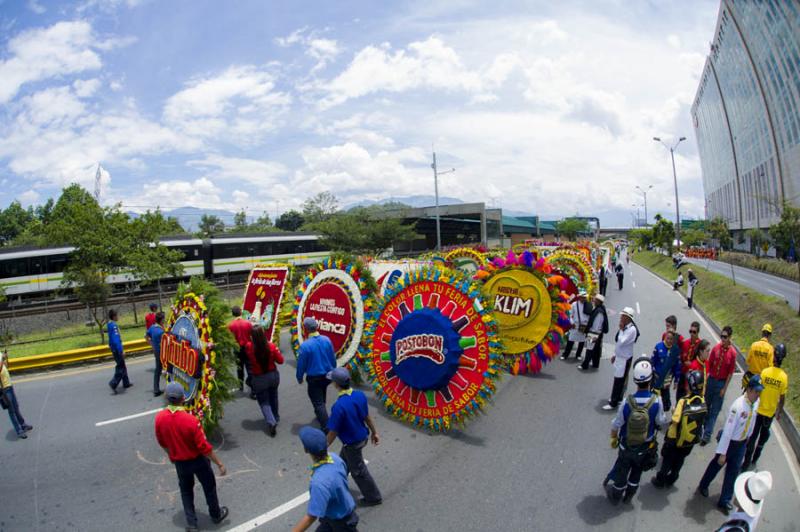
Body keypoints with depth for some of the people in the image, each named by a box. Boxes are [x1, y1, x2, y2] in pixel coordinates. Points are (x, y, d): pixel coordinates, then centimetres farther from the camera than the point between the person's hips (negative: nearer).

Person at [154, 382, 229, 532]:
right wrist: (219, 463, -13)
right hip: (198, 460, -3)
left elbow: (162, 443, 0)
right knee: (209, 486, 20)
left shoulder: (159, 418, -18)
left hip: (179, 462, 4)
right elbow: (204, 447, -25)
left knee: (186, 490, 25)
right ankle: (216, 515, 40)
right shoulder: (190, 420, -32)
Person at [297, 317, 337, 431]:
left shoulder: (305, 346, -23)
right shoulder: (327, 340, -9)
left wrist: (299, 378, 5)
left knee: (318, 403, 3)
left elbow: (301, 364, -13)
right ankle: (320, 414, 50)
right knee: (322, 398, 29)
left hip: (314, 378, -6)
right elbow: (333, 359, 2)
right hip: (327, 375, 6)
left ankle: (326, 427, 1)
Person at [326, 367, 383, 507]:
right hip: (362, 436, 7)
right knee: (343, 462, 29)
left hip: (352, 444, -7)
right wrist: (374, 432, 15)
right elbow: (366, 416, 1)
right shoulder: (360, 395, -13)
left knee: (358, 471, 15)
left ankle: (373, 497, 33)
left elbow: (333, 431, -23)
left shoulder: (338, 406, -34)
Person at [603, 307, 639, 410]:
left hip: (625, 359, -8)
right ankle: (618, 398, 31)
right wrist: (615, 355, 19)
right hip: (619, 357, 8)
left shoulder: (632, 329, -23)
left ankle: (614, 403, 8)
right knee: (621, 380, 19)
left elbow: (621, 342, -26)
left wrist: (621, 330, -21)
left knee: (618, 381, 0)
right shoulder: (624, 327, 6)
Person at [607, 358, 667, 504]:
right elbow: (661, 422, -11)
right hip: (645, 446, 1)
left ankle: (615, 496, 44)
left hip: (626, 444, -1)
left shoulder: (627, 402, -30)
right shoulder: (656, 401, -29)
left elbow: (616, 424, -16)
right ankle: (629, 495, 48)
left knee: (622, 470, 22)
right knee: (637, 471, 27)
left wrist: (613, 438, 4)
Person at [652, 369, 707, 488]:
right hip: (691, 441, 4)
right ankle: (671, 480, 44)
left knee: (667, 460, 19)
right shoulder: (703, 402, -17)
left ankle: (660, 480, 36)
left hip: (675, 439, -4)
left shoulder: (683, 402, -30)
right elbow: (701, 420, -4)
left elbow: (675, 422, -28)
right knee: (679, 461, 26)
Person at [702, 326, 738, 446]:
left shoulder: (732, 352, -14)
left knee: (715, 410, 4)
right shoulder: (715, 348, -6)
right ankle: (704, 427, 35)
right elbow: (709, 364, 2)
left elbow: (731, 372, -9)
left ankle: (707, 435, 10)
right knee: (706, 405, 15)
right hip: (711, 380, 3)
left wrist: (724, 388, -7)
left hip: (721, 383, -3)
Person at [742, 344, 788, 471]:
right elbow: (782, 398, -6)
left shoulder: (764, 371, -15)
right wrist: (779, 412, 10)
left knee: (752, 436, 8)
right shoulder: (784, 377, -12)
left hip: (758, 410, -1)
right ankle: (754, 459, 34)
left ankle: (746, 464, 12)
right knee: (763, 436, 21)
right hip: (770, 413, 1)